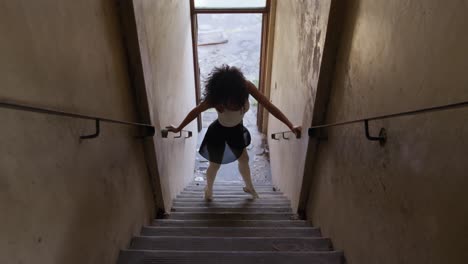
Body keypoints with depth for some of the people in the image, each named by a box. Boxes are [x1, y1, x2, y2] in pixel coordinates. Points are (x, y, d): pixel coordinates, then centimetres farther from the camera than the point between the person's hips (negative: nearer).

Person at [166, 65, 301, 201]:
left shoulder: (246, 86, -29)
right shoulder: (215, 98, -35)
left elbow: (268, 105, -27)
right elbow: (196, 111, -19)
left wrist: (291, 126, -29)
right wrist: (178, 128, -10)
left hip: (236, 130, 4)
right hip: (219, 132, -4)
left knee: (244, 159, 21)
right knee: (215, 164, 16)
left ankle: (249, 186, 50)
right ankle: (208, 188, 49)